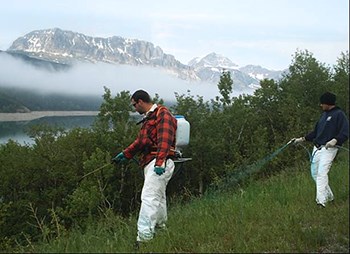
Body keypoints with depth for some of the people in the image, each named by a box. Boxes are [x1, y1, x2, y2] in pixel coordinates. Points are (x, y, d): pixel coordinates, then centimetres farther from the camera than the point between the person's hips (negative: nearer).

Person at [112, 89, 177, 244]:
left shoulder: (162, 114, -6)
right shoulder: (148, 119, 25)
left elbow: (164, 140, -19)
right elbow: (140, 141, 32)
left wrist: (159, 162, -27)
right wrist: (125, 154, 33)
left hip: (160, 163, -10)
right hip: (151, 164, 10)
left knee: (149, 198, -17)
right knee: (158, 199, 14)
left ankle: (143, 238, -23)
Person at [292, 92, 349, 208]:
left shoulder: (339, 114, -6)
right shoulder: (324, 114, 19)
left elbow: (345, 132, -15)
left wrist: (335, 140, -31)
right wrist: (302, 139, 21)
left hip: (329, 149, -8)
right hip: (317, 148, 9)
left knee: (322, 173, -20)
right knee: (315, 173, 7)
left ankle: (321, 200, -24)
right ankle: (329, 196, 20)